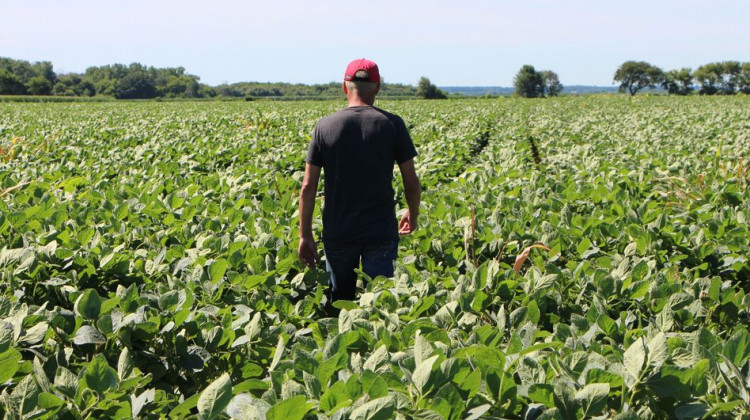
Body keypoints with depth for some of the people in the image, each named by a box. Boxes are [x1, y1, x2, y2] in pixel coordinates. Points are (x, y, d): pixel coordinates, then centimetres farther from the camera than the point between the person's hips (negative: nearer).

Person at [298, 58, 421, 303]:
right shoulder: (392, 125, -3)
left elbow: (308, 187, -2)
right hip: (381, 232, -1)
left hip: (337, 234, 1)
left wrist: (305, 235, 5)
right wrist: (413, 215, 18)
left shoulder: (325, 127, -1)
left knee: (339, 302, 14)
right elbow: (411, 182, -1)